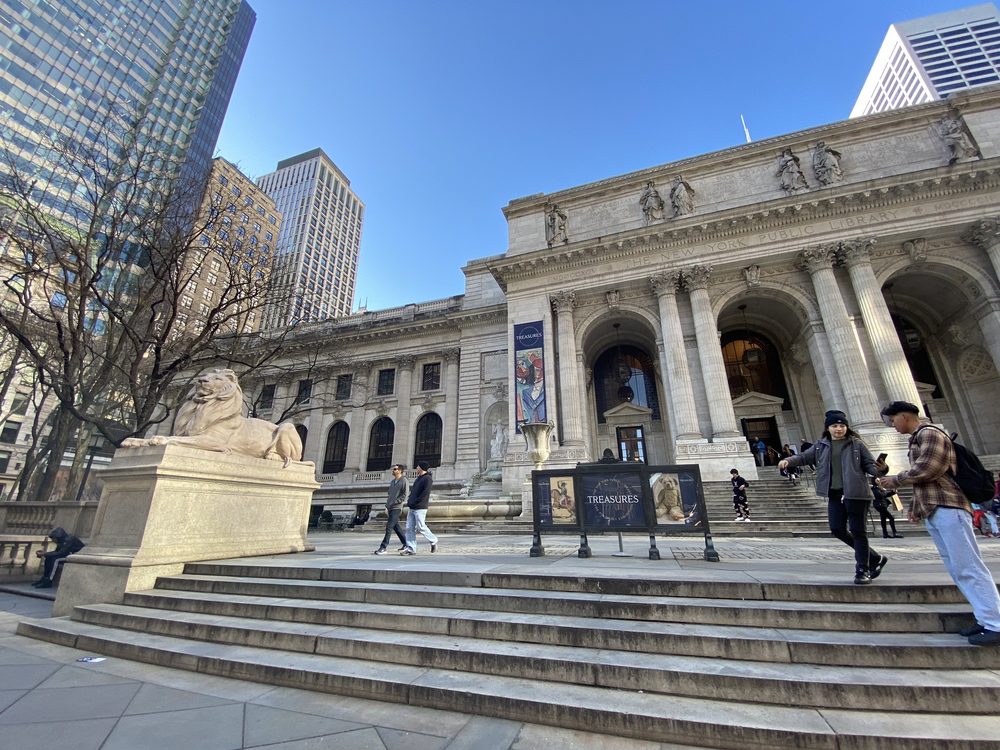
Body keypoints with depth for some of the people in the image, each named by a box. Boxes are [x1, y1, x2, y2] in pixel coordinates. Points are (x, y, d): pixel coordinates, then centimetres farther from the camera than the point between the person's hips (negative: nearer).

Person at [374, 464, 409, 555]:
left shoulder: (403, 480, -8)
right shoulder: (392, 481, 16)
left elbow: (404, 495, -12)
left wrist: (394, 502, -17)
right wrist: (387, 506, 14)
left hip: (397, 508, -8)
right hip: (390, 508, 8)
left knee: (389, 527, -10)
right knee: (396, 527, 12)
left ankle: (383, 547, -7)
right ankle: (406, 543, 22)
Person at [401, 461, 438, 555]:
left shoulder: (428, 479, -10)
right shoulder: (418, 478, 19)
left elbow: (425, 493, -18)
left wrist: (415, 502, -17)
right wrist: (409, 502, 7)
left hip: (420, 508, -9)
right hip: (412, 508, 9)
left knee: (421, 527, -5)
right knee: (409, 528, 4)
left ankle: (434, 541, 14)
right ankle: (411, 548, 8)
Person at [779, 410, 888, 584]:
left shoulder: (856, 444, 0)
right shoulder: (821, 445, 8)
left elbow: (870, 465, -1)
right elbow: (804, 457, 9)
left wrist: (881, 469, -24)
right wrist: (788, 460, -10)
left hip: (855, 494, -4)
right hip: (834, 495, 4)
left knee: (858, 531, 1)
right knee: (837, 529, 4)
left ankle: (862, 570, 14)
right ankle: (875, 558, 25)